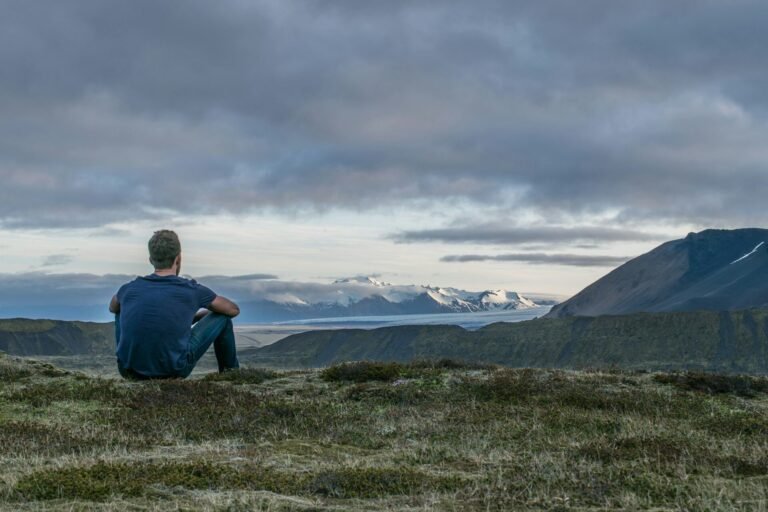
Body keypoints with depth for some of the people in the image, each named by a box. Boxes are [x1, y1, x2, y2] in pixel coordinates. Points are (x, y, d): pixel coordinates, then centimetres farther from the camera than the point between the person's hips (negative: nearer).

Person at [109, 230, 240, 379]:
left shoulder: (129, 289, 6)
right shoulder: (192, 290, -2)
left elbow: (112, 308, 33)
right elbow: (234, 309, 16)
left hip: (129, 371, 3)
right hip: (173, 371, -3)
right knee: (222, 318, 14)